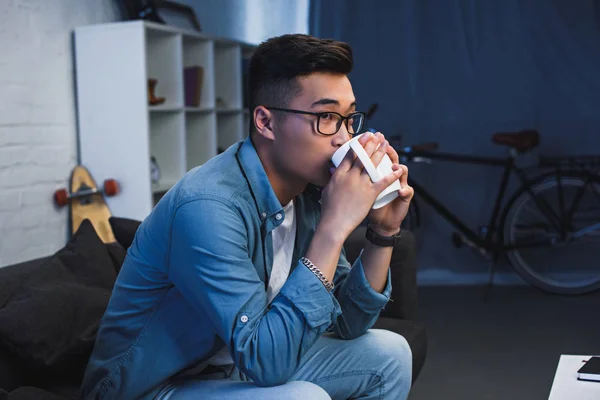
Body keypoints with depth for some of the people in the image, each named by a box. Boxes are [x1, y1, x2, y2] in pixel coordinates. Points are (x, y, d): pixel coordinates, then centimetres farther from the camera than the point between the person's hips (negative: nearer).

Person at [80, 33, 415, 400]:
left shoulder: (310, 190, -5)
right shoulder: (208, 207, -29)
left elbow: (346, 323, 0)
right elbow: (266, 360, -33)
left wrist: (384, 233, -14)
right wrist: (334, 227, -34)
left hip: (237, 367, 8)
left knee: (389, 354, 3)